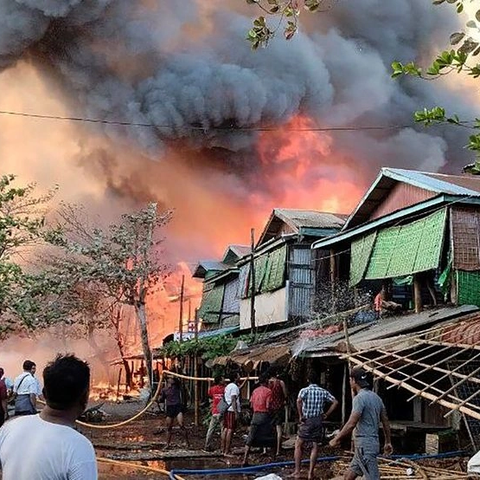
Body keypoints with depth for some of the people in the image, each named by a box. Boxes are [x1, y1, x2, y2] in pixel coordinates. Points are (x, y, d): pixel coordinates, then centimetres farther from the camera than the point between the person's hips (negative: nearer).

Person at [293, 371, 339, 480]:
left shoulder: (304, 390, -5)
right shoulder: (324, 392, 6)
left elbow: (299, 401, -25)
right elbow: (335, 402, 0)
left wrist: (300, 416, -15)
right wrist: (326, 414, 4)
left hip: (306, 421, -3)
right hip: (318, 421, 3)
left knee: (298, 446, 9)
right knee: (315, 447, 10)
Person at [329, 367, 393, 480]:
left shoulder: (359, 398, -15)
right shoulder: (376, 397, 13)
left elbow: (351, 424, -20)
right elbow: (385, 421, 17)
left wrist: (336, 439, -10)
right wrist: (388, 442, 25)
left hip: (364, 445, -10)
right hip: (372, 442, 10)